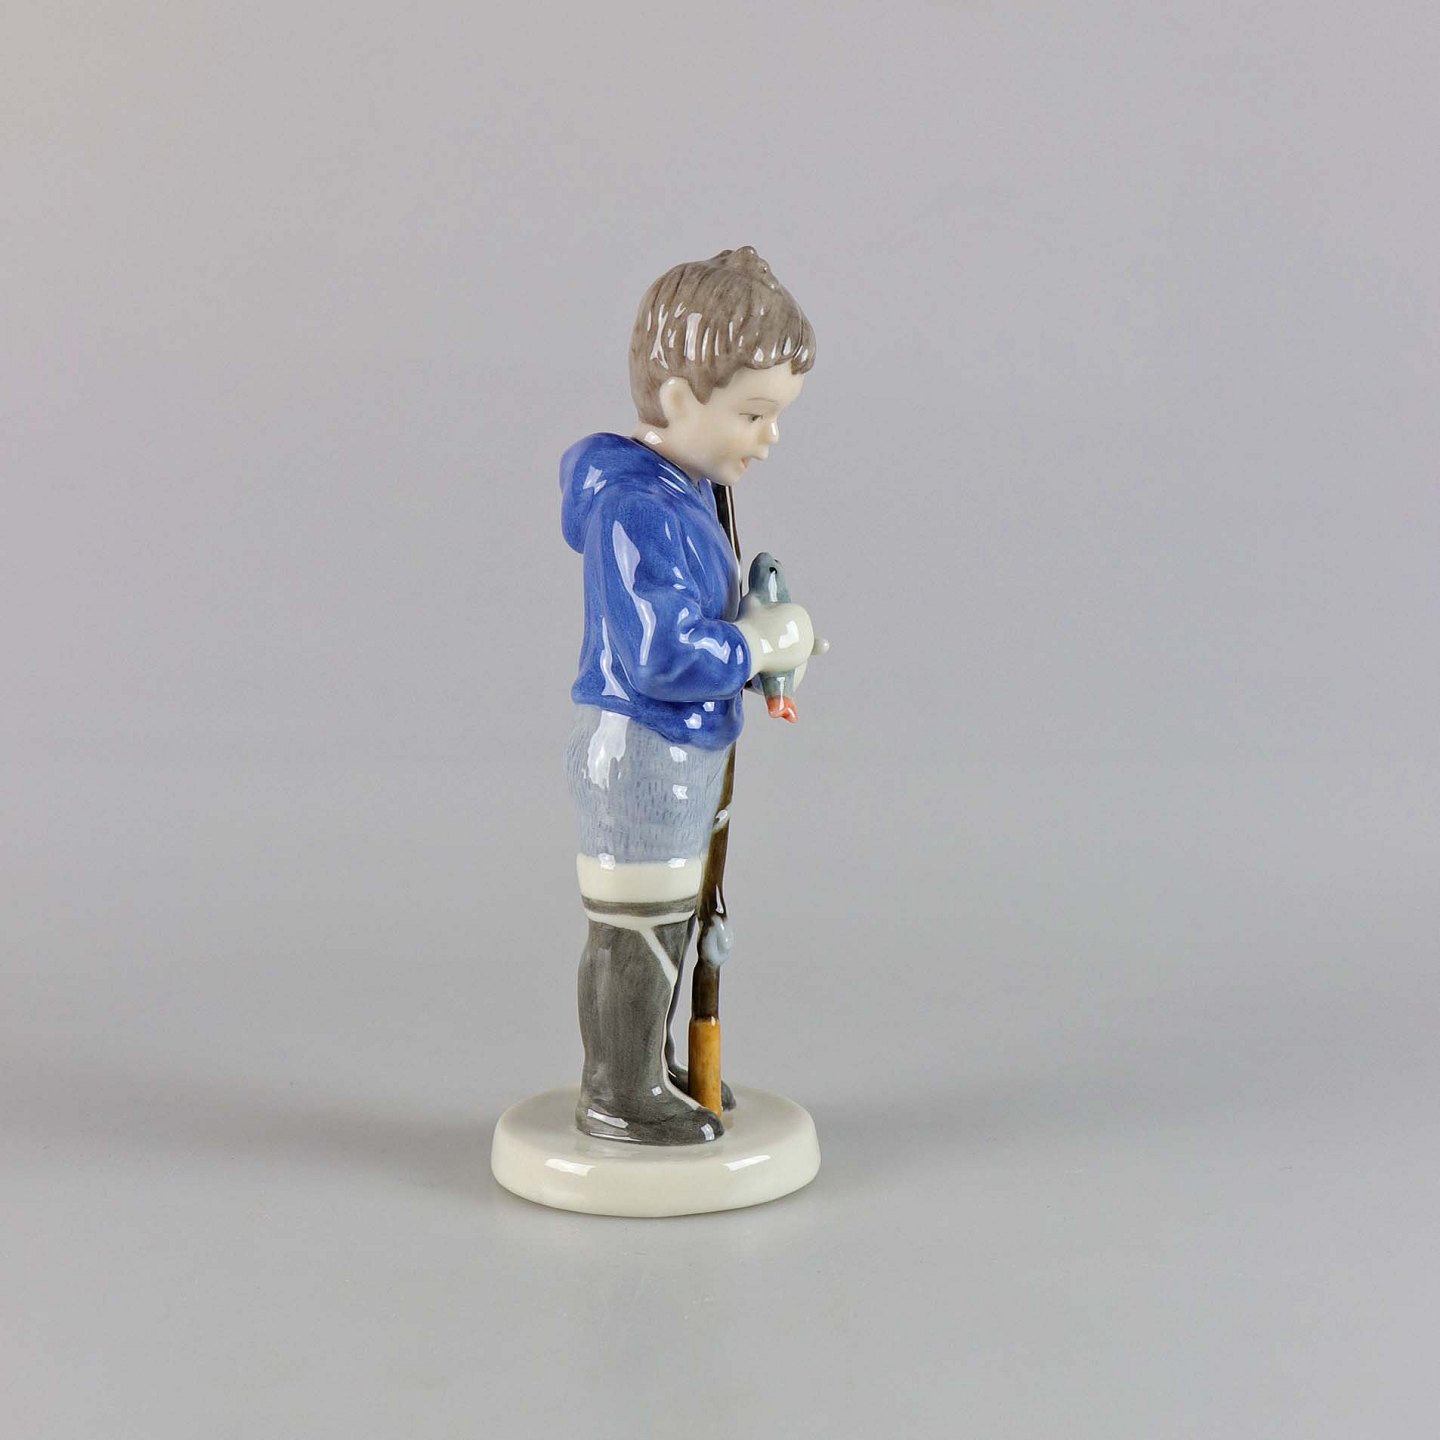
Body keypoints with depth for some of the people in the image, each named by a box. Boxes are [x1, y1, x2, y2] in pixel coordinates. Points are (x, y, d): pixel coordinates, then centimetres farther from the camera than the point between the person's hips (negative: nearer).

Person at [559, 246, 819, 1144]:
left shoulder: (688, 492, 6)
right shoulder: (636, 511, -25)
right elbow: (661, 656, -30)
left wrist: (766, 639, 1)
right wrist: (766, 643, -20)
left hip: (682, 753, 10)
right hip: (641, 755, -10)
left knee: (666, 928, 22)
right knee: (638, 934, 4)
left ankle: (648, 1074, 38)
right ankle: (619, 1101, 20)